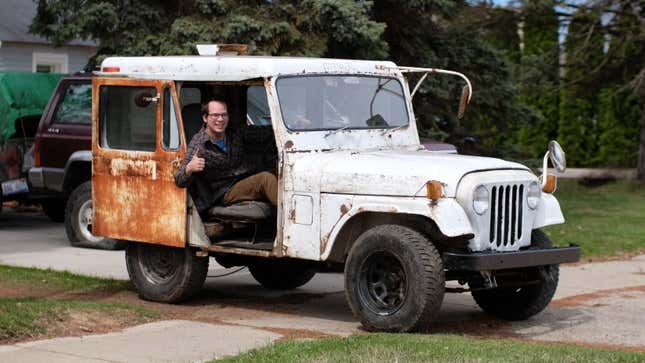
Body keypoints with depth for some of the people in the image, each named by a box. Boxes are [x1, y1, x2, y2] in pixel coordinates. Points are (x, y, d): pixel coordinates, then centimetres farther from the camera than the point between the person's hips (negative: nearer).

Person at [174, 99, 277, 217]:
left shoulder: (234, 136, 12)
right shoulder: (198, 145, -9)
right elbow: (180, 181, -15)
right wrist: (189, 169, -35)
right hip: (226, 193, -7)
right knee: (265, 178, -27)